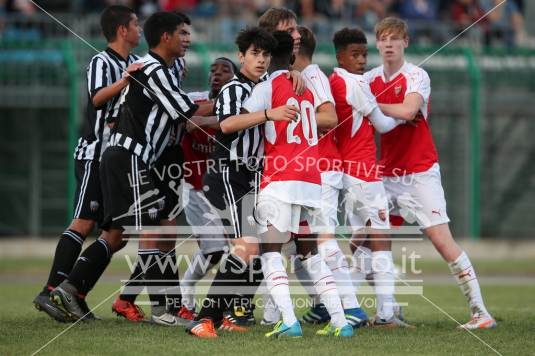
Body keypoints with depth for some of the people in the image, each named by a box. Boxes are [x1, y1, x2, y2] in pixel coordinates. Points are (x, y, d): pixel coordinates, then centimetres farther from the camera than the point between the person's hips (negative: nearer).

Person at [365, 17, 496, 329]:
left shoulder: (416, 76, -8)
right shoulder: (370, 79, 9)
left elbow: (407, 111, -24)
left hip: (420, 171, -6)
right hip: (387, 174, 6)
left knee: (442, 239, -12)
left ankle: (480, 312, -11)